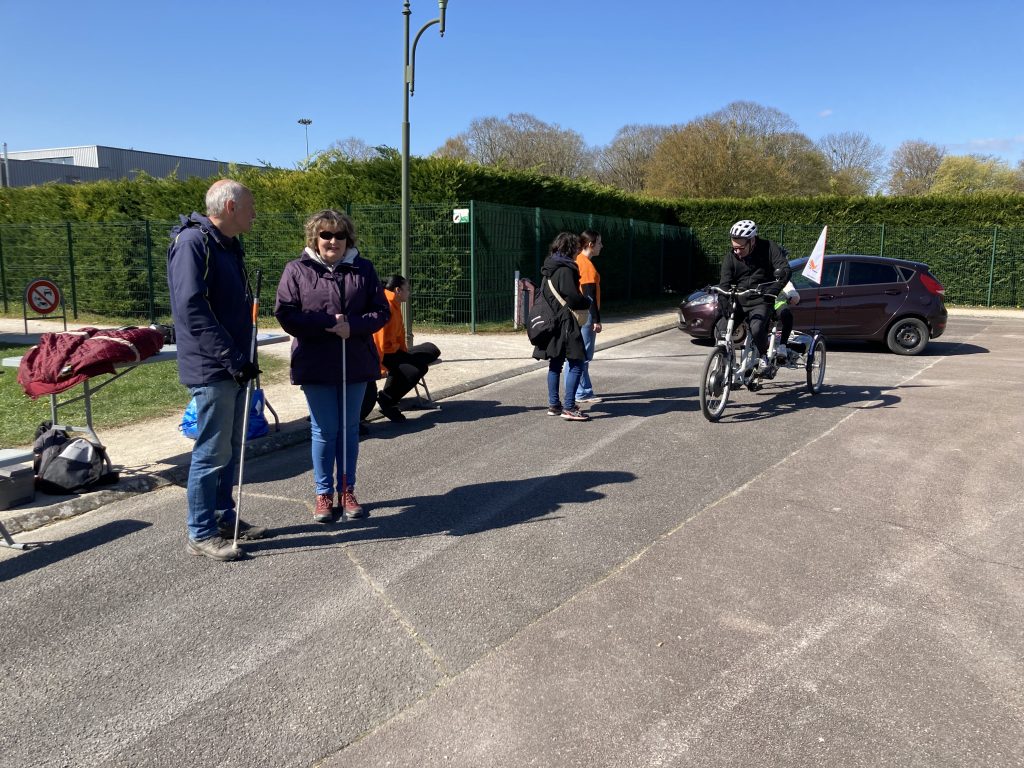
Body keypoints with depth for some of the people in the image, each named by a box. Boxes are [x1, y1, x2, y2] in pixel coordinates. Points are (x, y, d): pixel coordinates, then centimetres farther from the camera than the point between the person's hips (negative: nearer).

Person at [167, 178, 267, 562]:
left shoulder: (229, 245, 15)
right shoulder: (193, 242, -14)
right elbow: (192, 308, -23)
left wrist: (244, 356, 13)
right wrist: (233, 359, -24)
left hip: (233, 368, 9)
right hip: (211, 370, -9)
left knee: (230, 448, 16)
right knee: (212, 452, -2)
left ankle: (224, 518, 29)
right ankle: (201, 534, 11)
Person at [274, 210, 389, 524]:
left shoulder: (363, 269, 5)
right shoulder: (297, 270, 0)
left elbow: (380, 310, 3)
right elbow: (285, 313, -7)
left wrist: (353, 326, -16)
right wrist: (328, 324, -18)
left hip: (355, 363, 2)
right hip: (315, 365, -2)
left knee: (349, 428, 11)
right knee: (324, 430, 3)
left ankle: (347, 491, 24)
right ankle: (323, 494, 18)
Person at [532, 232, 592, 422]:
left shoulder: (549, 269, 14)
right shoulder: (565, 270, -16)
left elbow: (543, 296, 21)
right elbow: (573, 298, -20)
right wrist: (588, 303, -1)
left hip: (552, 324, 10)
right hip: (565, 325, -10)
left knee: (555, 364, 14)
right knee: (577, 364, -7)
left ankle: (553, 404, 20)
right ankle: (569, 408, -8)